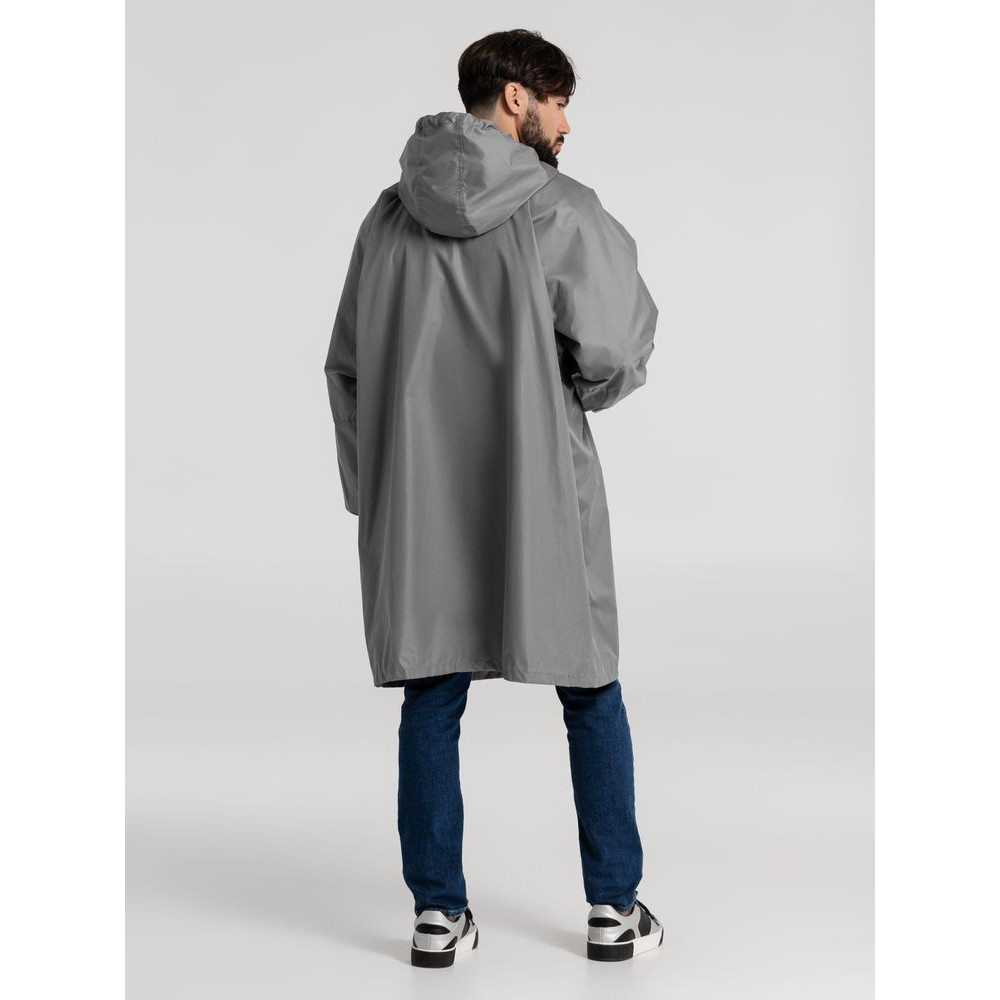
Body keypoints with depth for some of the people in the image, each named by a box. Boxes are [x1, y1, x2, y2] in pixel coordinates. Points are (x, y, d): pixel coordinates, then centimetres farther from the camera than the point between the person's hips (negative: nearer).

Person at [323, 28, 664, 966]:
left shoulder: (390, 214, 8)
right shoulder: (561, 210, -8)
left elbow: (346, 368, 11)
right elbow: (612, 352, -14)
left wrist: (370, 491, 17)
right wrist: (569, 393, 9)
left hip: (418, 505, 4)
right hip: (540, 497, -4)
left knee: (431, 703, 10)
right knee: (591, 697, 10)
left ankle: (438, 913, 14)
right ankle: (614, 908, 16)